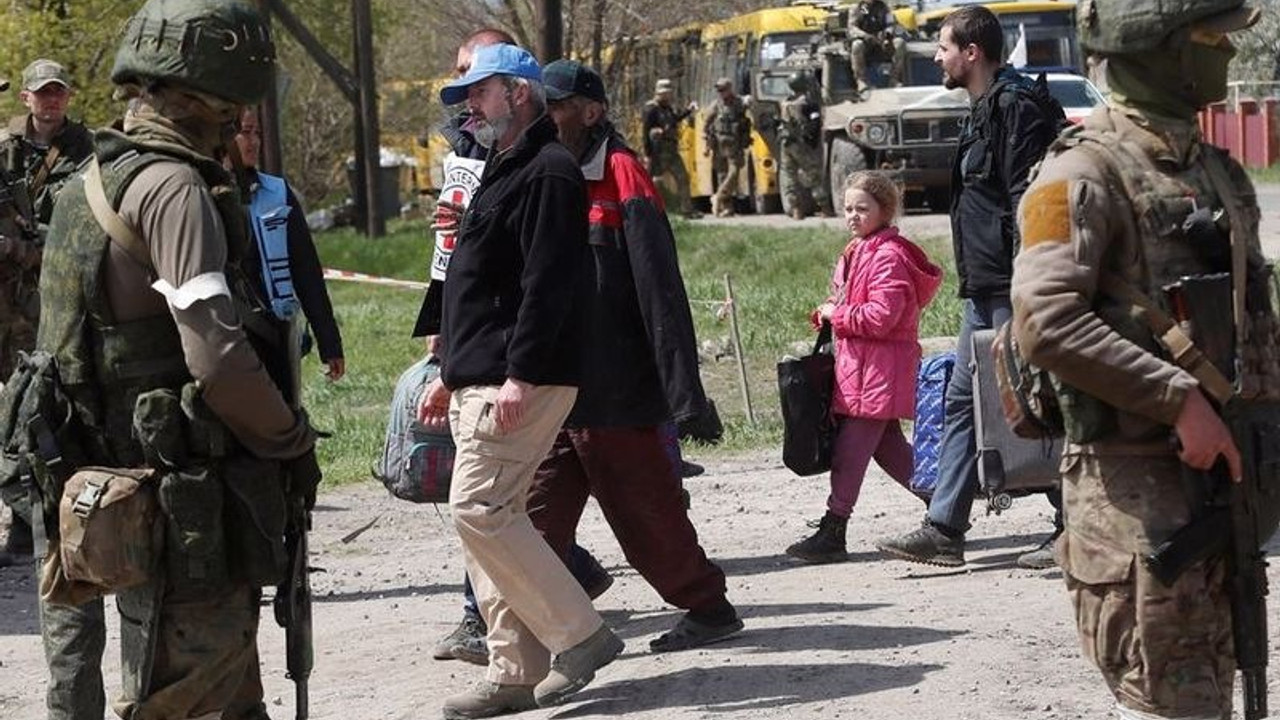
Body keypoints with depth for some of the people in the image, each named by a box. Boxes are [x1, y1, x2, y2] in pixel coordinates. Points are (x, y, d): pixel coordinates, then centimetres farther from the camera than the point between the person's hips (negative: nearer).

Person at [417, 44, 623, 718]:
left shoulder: (548, 173, -11)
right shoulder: (502, 172, 22)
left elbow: (548, 284, -21)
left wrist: (520, 376, -25)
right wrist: (449, 373, 25)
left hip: (520, 383, -10)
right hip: (479, 382, 10)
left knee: (480, 509, -15)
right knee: (488, 515, 8)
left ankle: (579, 635, -6)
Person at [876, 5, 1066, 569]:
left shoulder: (1016, 106, -13)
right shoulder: (985, 110, 18)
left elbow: (1028, 202, -20)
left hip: (1012, 289, -11)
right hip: (986, 289, 11)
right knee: (962, 401, 9)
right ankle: (944, 530, 11)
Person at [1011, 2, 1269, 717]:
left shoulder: (1221, 173, 16)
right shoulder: (1086, 172, -11)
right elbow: (1045, 321, -23)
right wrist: (1178, 398, -23)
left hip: (1223, 469, 8)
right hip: (1135, 479, -8)